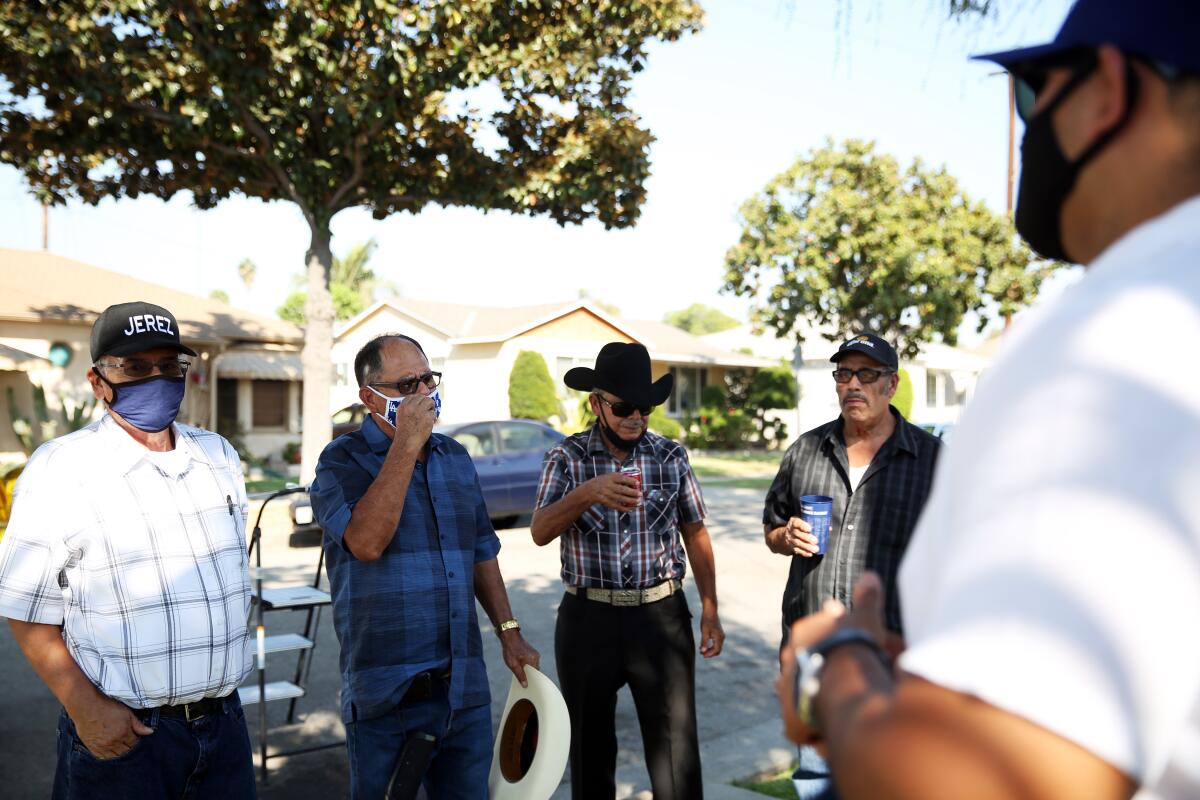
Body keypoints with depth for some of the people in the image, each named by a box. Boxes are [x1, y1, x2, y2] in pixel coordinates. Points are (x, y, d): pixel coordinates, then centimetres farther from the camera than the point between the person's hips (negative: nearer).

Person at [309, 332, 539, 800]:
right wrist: (405, 447, -23)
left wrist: (509, 632, 13)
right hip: (383, 693, -5)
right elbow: (366, 542, -26)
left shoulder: (456, 458, 10)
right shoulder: (343, 460, -7)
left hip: (465, 688, 5)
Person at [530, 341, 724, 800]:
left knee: (676, 747, 3)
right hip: (588, 619, 0)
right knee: (590, 743, 15)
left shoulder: (671, 457, 2)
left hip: (661, 614, 1)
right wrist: (586, 494, -36)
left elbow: (695, 534, 8)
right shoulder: (567, 458, -4)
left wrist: (710, 610, 4)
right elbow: (540, 532, -17)